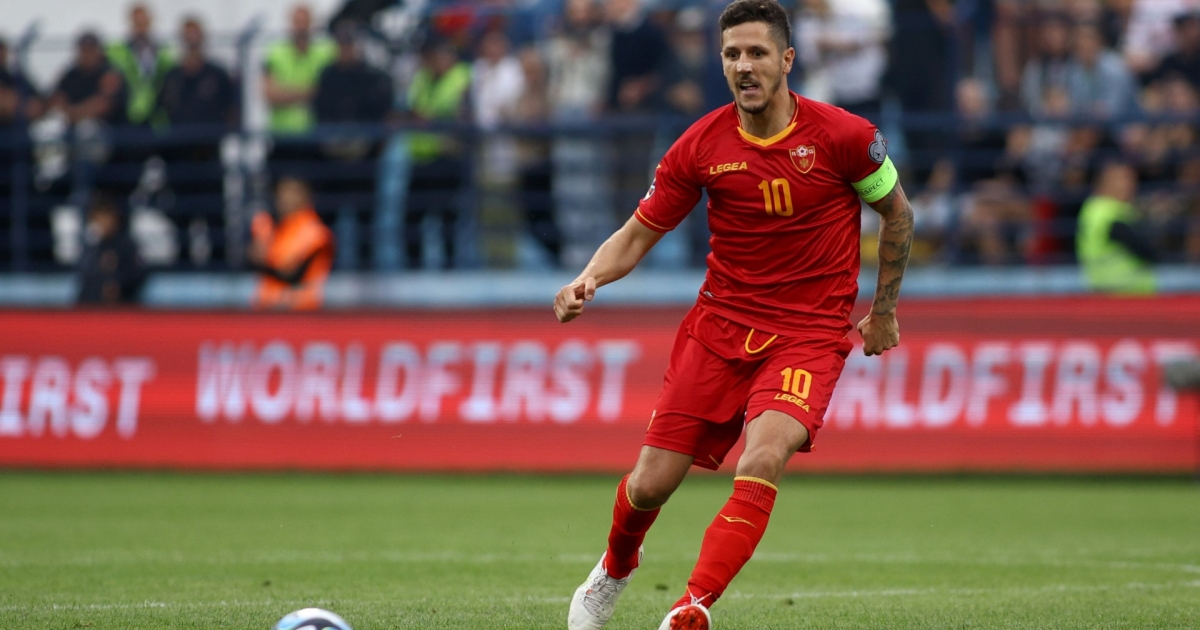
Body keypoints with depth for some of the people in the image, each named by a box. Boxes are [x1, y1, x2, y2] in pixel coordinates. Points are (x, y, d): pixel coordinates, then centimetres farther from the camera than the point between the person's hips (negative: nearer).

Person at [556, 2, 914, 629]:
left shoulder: (843, 136, -10)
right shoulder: (701, 145, -5)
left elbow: (896, 213, 7)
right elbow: (637, 235, 2)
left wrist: (883, 309, 12)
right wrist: (588, 279, -17)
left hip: (809, 334, -2)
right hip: (720, 322, 2)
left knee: (762, 461, -29)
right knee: (650, 484, 2)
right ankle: (616, 567, 37)